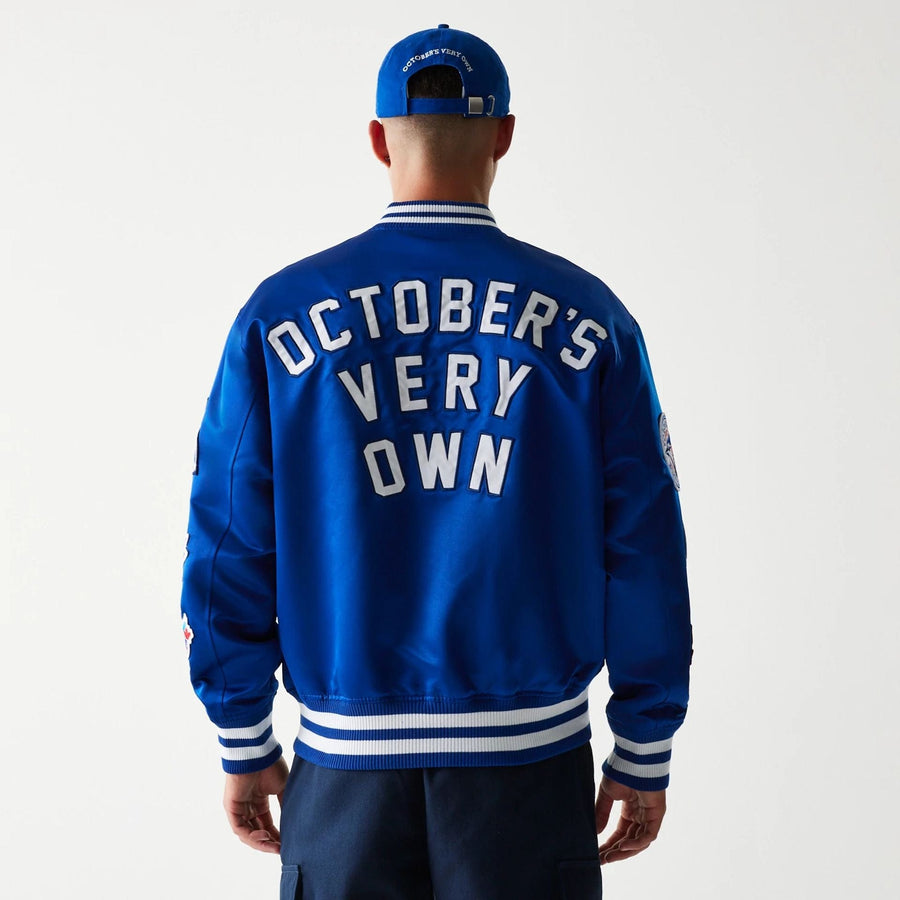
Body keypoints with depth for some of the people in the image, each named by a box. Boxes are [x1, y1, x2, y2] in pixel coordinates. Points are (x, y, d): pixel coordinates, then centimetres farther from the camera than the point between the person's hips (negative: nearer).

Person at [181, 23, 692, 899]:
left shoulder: (278, 315, -2)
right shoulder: (589, 317, -3)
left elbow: (228, 548, -1)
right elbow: (644, 554, -3)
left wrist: (244, 746, 9)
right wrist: (644, 754, 6)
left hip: (347, 753, 1)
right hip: (532, 754, 0)